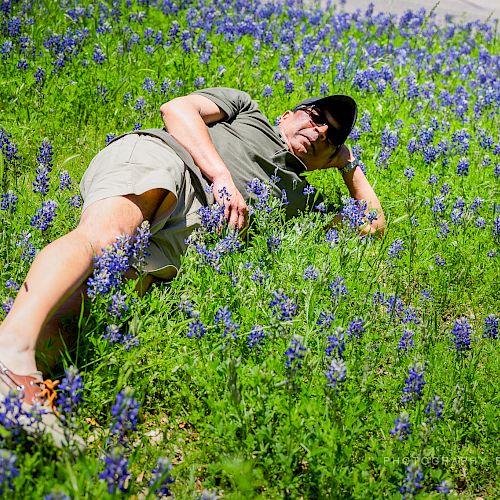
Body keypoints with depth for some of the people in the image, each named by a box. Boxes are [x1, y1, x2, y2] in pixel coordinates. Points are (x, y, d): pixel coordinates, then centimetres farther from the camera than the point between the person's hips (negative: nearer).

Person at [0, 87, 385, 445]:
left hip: (188, 227, 3)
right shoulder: (246, 108, 32)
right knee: (102, 238, -38)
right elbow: (178, 108, 13)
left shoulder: (296, 194, 40)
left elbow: (373, 224, 44)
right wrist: (223, 175, 0)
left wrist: (347, 162, 46)